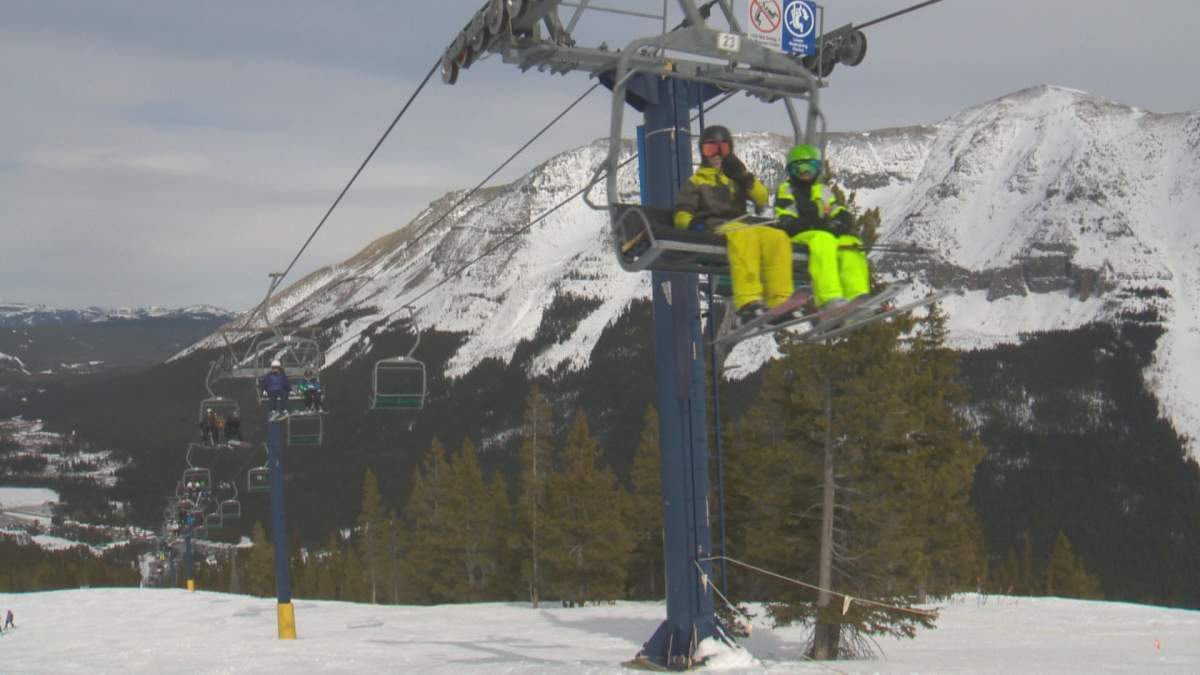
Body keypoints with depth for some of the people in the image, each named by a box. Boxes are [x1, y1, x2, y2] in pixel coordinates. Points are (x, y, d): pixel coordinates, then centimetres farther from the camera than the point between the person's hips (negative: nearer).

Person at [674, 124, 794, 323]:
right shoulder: (695, 182, 24)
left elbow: (762, 199, 16)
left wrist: (744, 177, 0)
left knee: (777, 237, -29)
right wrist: (692, 223, -12)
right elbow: (681, 215, 12)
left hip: (740, 225, 4)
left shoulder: (736, 178, 33)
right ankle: (748, 302, -54)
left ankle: (779, 302, -36)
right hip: (713, 229, -4)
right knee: (744, 235, -40)